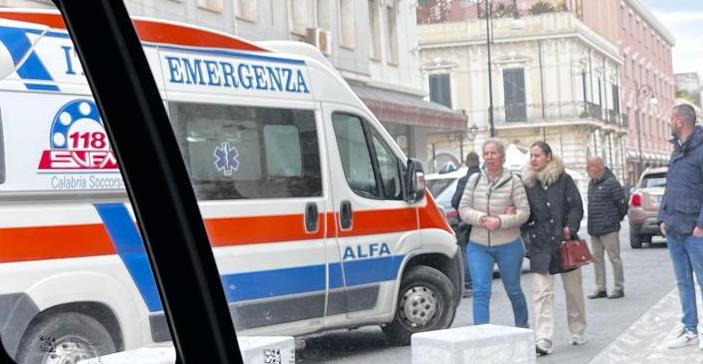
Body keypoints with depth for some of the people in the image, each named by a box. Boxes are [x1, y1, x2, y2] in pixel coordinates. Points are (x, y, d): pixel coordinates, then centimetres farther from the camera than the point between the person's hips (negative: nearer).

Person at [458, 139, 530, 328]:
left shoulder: (513, 181, -5)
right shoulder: (474, 180, 3)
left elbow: (524, 212, -9)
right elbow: (463, 209, 1)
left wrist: (500, 221, -22)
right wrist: (481, 218, -16)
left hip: (508, 246, -1)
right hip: (478, 246, 1)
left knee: (513, 290, 15)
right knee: (480, 291, -9)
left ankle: (522, 327, 38)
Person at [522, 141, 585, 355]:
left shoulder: (563, 179, 1)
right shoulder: (527, 183, 6)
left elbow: (576, 207, -3)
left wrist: (570, 227, -17)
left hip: (565, 242, 0)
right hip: (540, 245, 1)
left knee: (573, 289, 12)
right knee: (542, 292, -7)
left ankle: (577, 331, 31)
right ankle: (543, 340, -10)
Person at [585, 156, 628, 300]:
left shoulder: (611, 183, -12)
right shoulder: (592, 183, 13)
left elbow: (623, 203, -11)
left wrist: (618, 218, 3)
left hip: (609, 229, -8)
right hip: (594, 229, 8)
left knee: (614, 258, -1)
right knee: (597, 258, 10)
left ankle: (618, 288, 6)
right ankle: (600, 289, 16)